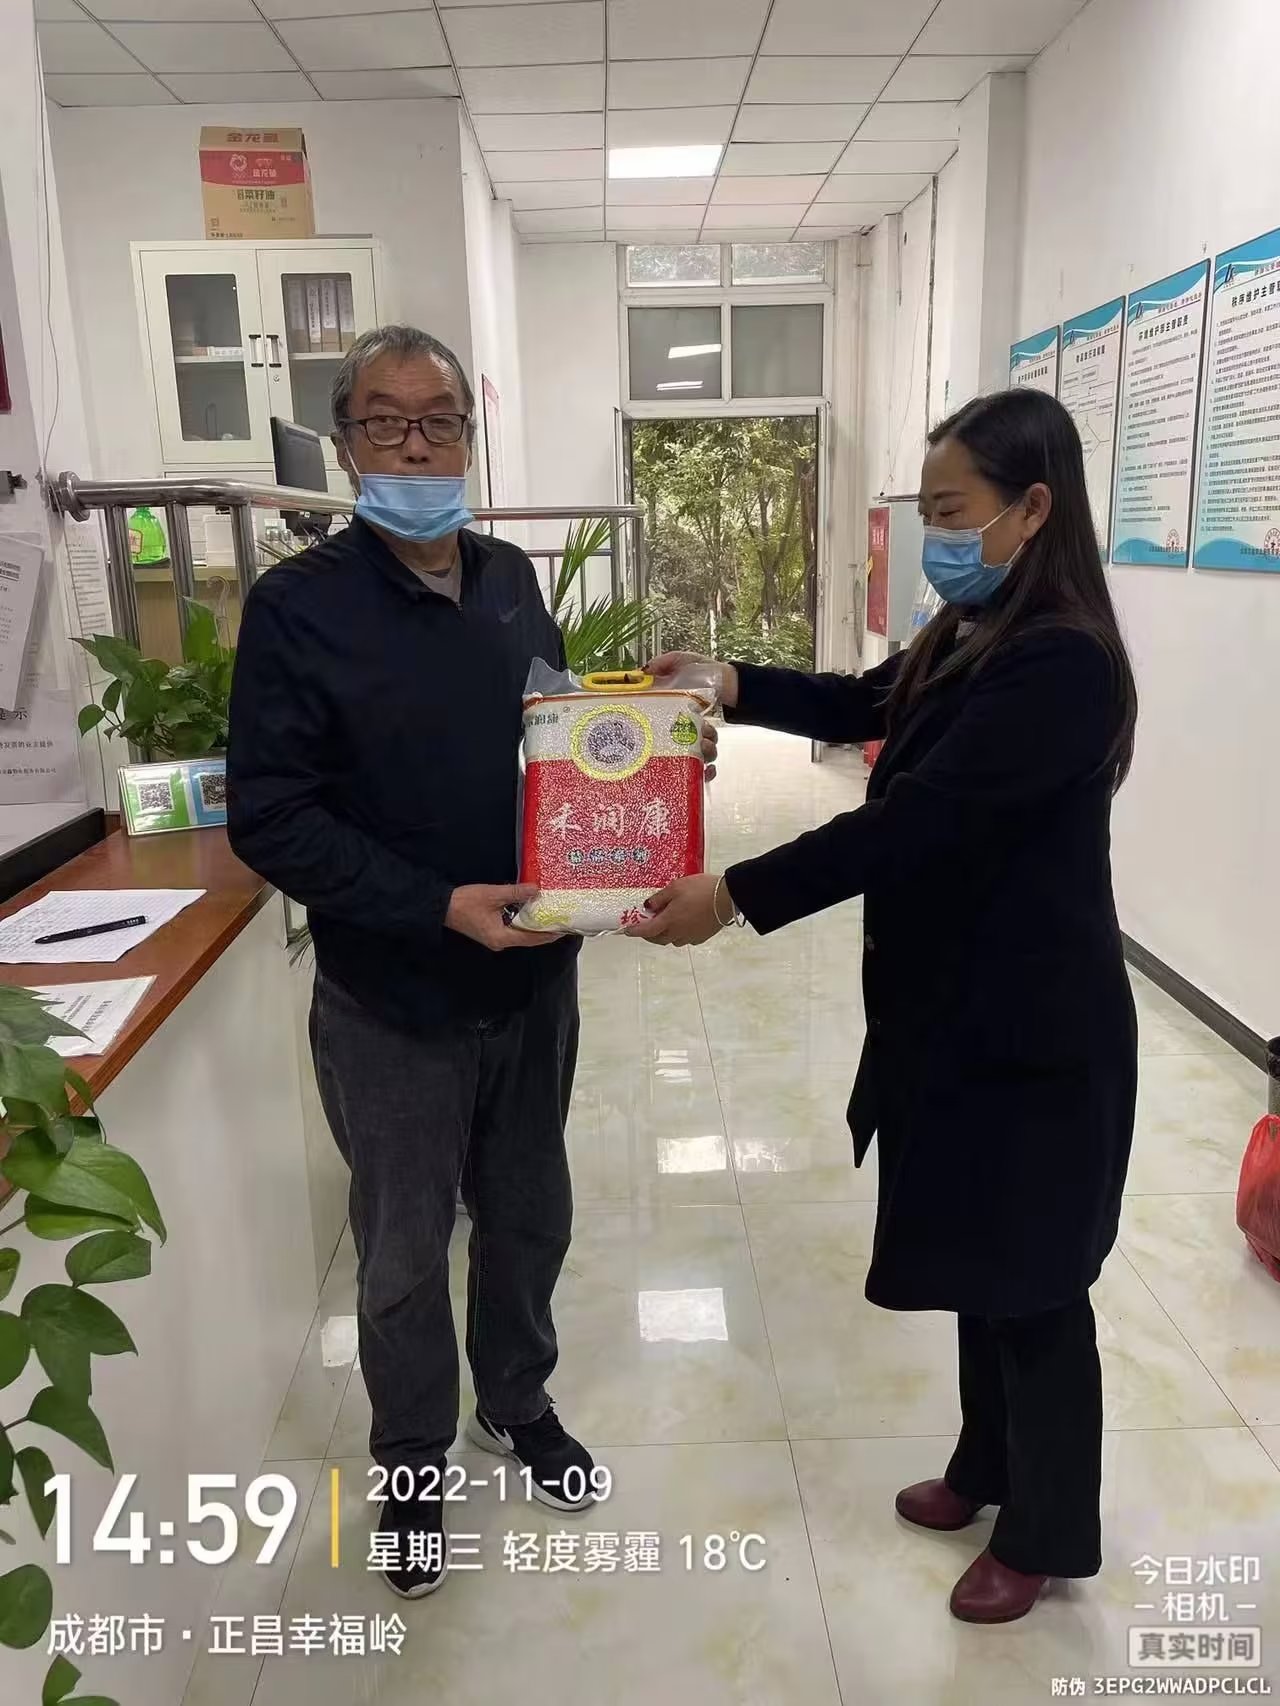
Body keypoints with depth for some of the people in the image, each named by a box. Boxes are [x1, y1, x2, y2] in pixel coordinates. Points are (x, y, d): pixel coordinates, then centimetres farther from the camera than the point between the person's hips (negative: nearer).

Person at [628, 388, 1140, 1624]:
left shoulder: (1060, 665, -24)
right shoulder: (971, 638, 7)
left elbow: (914, 820, -28)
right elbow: (864, 707, 20)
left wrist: (736, 896, -26)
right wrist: (735, 685, 5)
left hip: (1032, 1030, -9)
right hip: (964, 1005, 9)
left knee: (1031, 1283, 9)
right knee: (980, 1258, 23)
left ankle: (1049, 1536, 33)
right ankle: (988, 1471, 45)